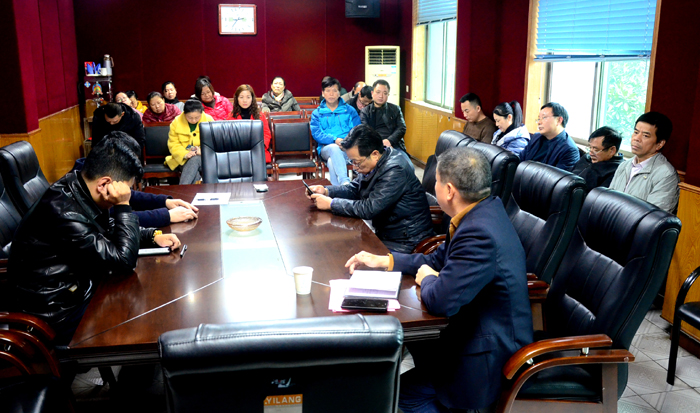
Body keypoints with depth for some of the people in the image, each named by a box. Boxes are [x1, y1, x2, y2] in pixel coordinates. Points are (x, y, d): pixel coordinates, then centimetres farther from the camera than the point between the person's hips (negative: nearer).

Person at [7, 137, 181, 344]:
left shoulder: (78, 189, -3)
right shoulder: (63, 211, -30)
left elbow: (110, 230, 15)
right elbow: (123, 261, -25)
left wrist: (153, 236, 1)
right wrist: (123, 205, -21)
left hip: (81, 286, 9)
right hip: (60, 313, -9)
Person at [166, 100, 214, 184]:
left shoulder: (209, 120, 1)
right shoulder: (176, 122, 1)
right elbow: (173, 144, 1)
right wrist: (185, 154, -19)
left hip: (204, 158, 0)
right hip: (183, 159, 0)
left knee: (195, 159, -36)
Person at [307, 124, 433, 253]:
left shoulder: (395, 170, -26)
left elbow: (369, 209, -27)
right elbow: (355, 188, 14)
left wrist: (331, 203, -19)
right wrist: (326, 191, -2)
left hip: (403, 243, -8)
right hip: (385, 232, 8)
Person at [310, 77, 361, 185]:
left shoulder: (349, 110, 19)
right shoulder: (317, 113, 18)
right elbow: (316, 134, 3)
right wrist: (334, 139, -16)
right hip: (327, 148, 0)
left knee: (332, 161, -35)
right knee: (334, 148, -38)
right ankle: (344, 181, -50)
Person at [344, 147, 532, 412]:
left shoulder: (480, 233, -31)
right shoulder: (484, 209, -1)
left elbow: (440, 301, -31)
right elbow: (439, 260, 10)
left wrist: (427, 278, -9)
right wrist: (384, 260, 6)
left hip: (492, 356, -9)